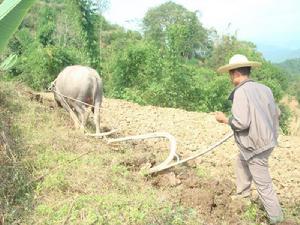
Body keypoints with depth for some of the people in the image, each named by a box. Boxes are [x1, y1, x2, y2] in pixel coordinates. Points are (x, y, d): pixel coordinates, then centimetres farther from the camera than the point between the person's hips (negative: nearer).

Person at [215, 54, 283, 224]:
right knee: (241, 161, 30)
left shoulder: (241, 91, -21)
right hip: (268, 139, 9)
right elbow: (277, 114, 10)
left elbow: (241, 123, -25)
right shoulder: (264, 88, 3)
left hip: (256, 146, -9)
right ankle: (243, 194, 44)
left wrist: (224, 119, -8)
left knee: (263, 184, 5)